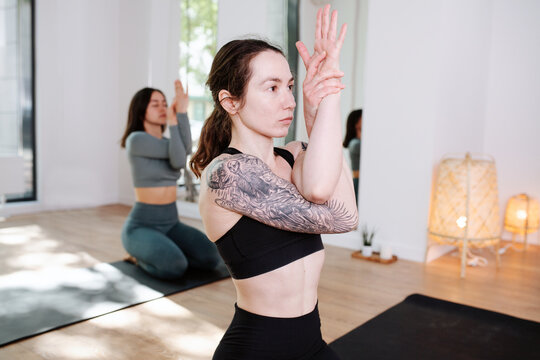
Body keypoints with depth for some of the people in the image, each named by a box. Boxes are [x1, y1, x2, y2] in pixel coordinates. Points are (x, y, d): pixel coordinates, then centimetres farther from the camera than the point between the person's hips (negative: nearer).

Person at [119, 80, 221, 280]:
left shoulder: (167, 143, 10)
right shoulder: (136, 139, -12)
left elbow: (182, 157, -16)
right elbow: (178, 157, -17)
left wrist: (182, 112, -19)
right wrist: (172, 120, -8)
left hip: (171, 224, 7)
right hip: (141, 226, -6)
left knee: (211, 258, -14)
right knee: (174, 267, -32)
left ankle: (160, 252, 12)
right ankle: (140, 255, 2)